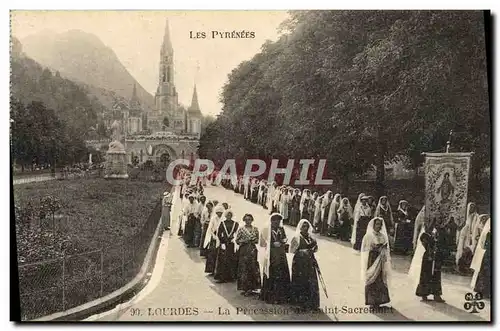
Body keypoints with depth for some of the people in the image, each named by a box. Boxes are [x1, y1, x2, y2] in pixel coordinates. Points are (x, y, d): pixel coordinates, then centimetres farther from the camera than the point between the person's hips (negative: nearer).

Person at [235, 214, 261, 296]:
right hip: (244, 251, -2)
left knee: (253, 268, 0)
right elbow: (237, 240, 2)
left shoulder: (255, 229, 8)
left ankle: (251, 288, 10)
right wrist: (244, 241, -14)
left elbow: (257, 240, 12)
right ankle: (245, 288, 6)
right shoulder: (241, 229, 1)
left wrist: (253, 241, -8)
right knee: (244, 269, -3)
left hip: (252, 251, 2)